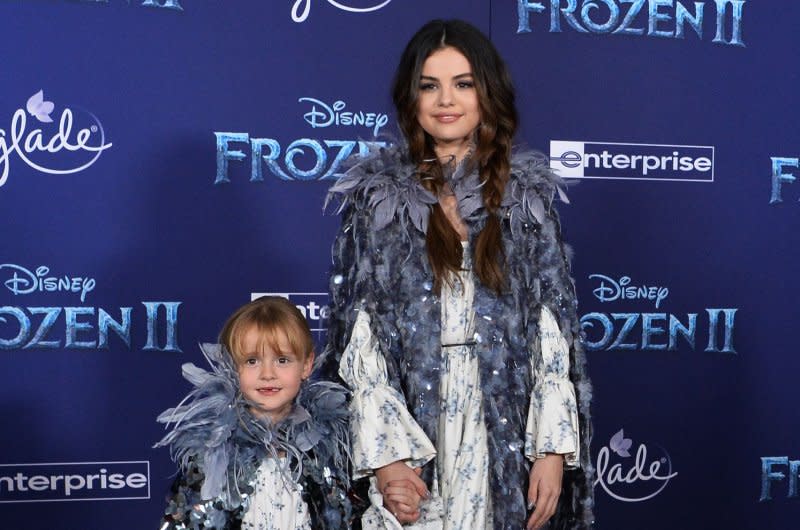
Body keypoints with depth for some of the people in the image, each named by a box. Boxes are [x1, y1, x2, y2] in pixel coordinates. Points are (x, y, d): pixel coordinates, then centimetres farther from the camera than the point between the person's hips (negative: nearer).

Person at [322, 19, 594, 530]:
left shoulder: (526, 196, 3)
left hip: (503, 434, 1)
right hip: (406, 425, -1)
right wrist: (383, 455, -11)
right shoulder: (377, 197, 0)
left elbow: (554, 329, 1)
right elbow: (357, 338, -4)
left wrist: (553, 448, -7)